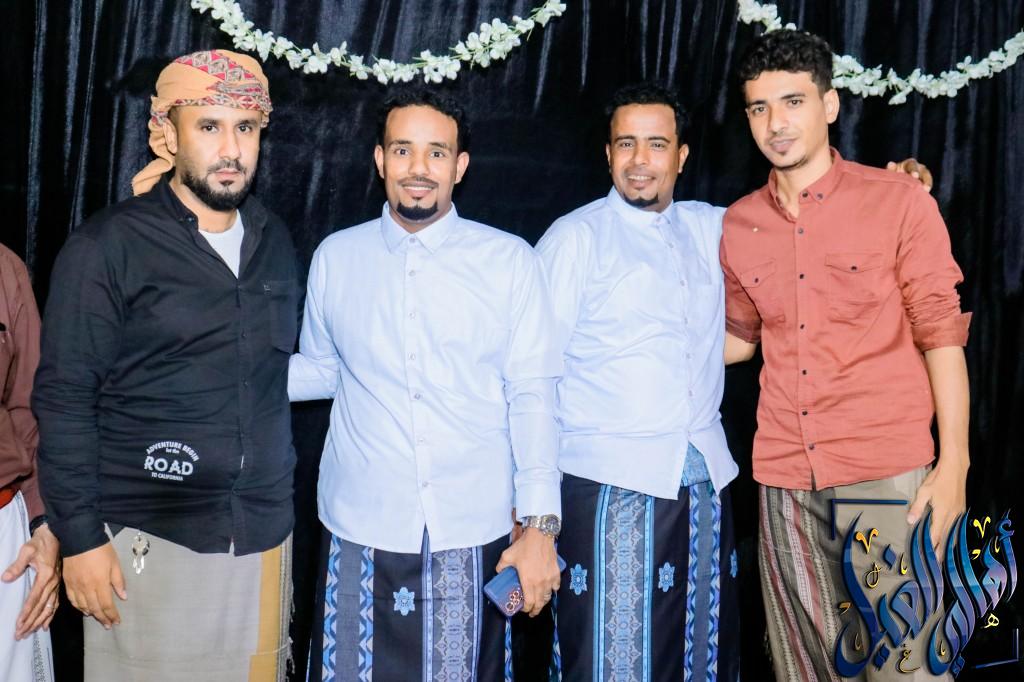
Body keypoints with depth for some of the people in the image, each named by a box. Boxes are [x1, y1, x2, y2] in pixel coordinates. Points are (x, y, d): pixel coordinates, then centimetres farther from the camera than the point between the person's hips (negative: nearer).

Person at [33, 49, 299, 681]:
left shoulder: (273, 240, 8)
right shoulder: (107, 246, -8)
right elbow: (64, 398, -8)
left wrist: (278, 500, 13)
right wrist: (80, 536, -10)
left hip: (264, 535, 5)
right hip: (150, 543, -4)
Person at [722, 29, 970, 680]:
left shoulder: (898, 201, -3)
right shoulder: (739, 225, 8)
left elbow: (940, 332, -3)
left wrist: (954, 462, -8)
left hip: (887, 472, -4)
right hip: (786, 478, 4)